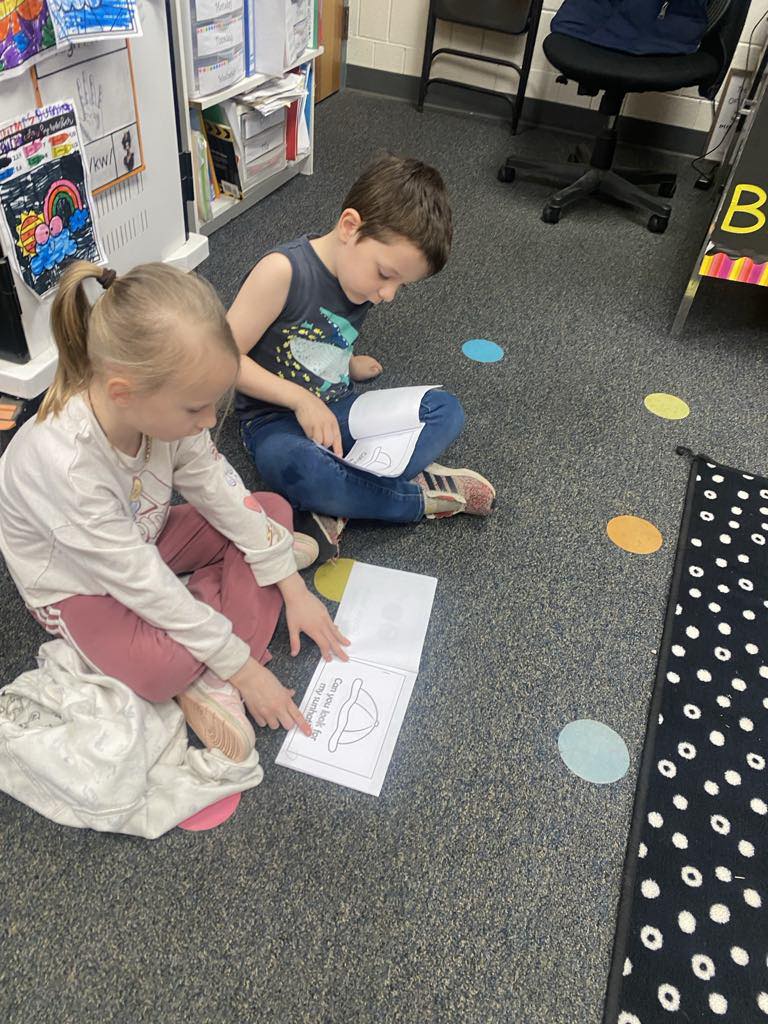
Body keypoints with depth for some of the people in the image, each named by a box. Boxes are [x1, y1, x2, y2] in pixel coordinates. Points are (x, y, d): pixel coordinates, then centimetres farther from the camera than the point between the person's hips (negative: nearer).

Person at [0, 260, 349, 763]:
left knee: (274, 508, -6)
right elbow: (143, 585, -33)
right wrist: (242, 666, -25)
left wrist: (292, 588, -8)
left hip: (145, 541, 7)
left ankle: (213, 683, -14)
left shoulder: (159, 407, -22)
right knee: (166, 666, -37)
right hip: (79, 587, -7)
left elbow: (221, 490, -10)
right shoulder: (64, 464, -39)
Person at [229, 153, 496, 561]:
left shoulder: (361, 278, 3)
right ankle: (420, 494, -18)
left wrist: (347, 365, 8)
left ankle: (336, 505, -23)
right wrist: (300, 398, -24)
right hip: (277, 420, -7)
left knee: (445, 409, -7)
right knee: (293, 465, -41)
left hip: (335, 410, 7)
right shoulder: (283, 270, -20)